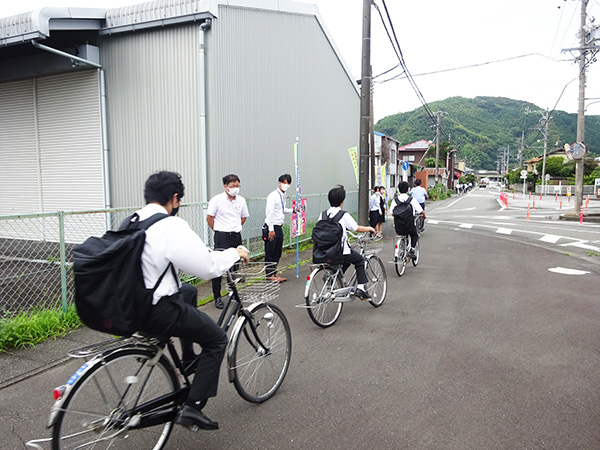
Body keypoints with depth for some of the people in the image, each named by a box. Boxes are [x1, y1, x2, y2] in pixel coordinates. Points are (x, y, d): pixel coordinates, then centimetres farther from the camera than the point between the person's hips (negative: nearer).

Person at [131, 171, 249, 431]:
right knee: (217, 340, 9)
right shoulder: (172, 226, -21)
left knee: (188, 291, 32)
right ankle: (192, 408, 6)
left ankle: (187, 361, 38)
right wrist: (235, 253, -2)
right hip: (157, 313, -9)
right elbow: (208, 267, -21)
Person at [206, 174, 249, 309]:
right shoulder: (217, 200, -7)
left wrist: (235, 228, 13)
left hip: (236, 237, 5)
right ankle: (217, 297, 2)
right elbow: (209, 218, -1)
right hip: (222, 237, -4)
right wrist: (219, 231, 2)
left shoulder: (241, 200, 6)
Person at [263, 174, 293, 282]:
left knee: (278, 252, 14)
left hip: (279, 227, 9)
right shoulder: (273, 196, -14)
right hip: (272, 227, -9)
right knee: (270, 252, 0)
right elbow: (269, 213, -19)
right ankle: (270, 275, 10)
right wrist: (271, 229, -21)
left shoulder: (283, 196, 13)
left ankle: (274, 273, 26)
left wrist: (292, 210, 15)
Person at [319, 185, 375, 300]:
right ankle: (361, 288, 13)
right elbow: (358, 228, -8)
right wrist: (370, 228, 11)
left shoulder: (323, 214, 2)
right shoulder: (344, 215, -12)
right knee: (360, 260, 21)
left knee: (347, 261, 33)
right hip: (342, 251, -6)